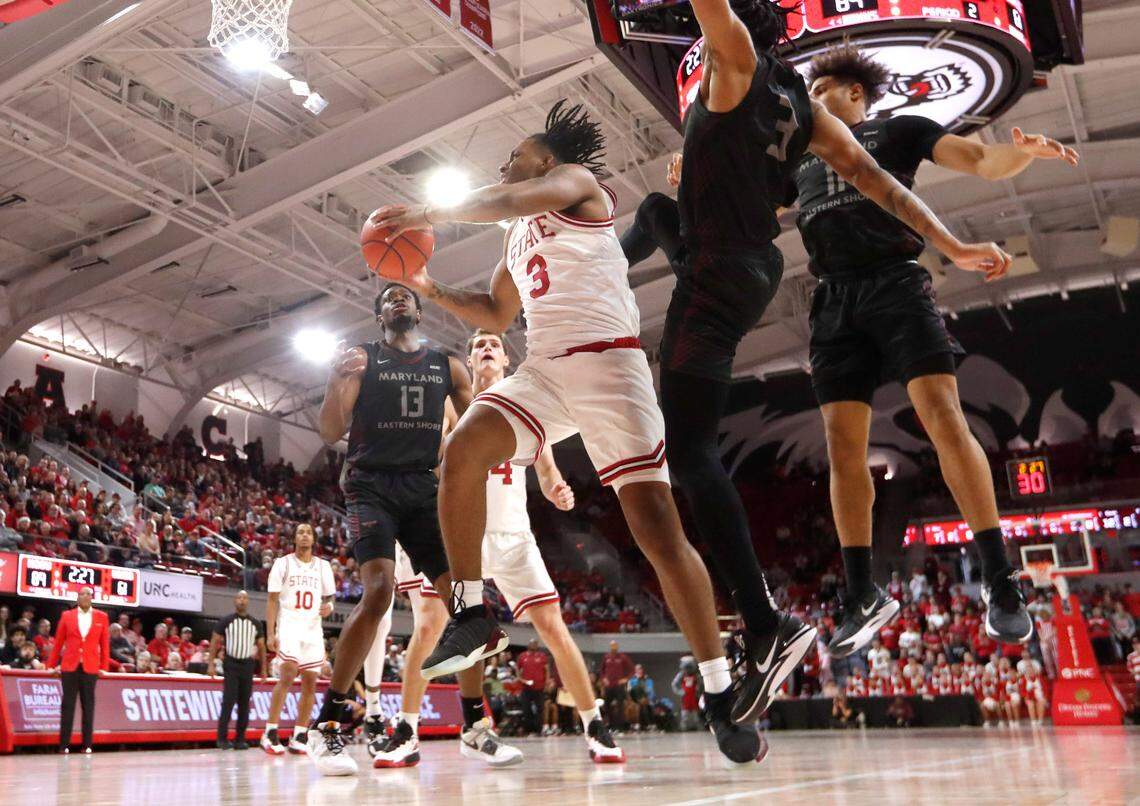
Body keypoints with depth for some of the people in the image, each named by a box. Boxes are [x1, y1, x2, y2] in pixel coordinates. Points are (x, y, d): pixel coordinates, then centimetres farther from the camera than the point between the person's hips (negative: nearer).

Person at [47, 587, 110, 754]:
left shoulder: (102, 617, 6)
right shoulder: (67, 615, 6)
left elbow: (105, 644, 5)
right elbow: (58, 642, 8)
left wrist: (104, 667, 1)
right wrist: (52, 665, 6)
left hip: (90, 667, 0)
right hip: (69, 666, 0)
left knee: (88, 706, 3)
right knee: (68, 705, 1)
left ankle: (87, 744, 7)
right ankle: (64, 744, 6)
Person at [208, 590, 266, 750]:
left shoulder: (256, 623, 6)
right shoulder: (226, 621, -2)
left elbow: (261, 647, 11)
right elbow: (214, 642, 1)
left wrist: (264, 669, 7)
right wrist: (211, 663, -7)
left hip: (247, 665, 3)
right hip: (231, 664, -3)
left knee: (244, 703, 3)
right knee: (228, 701, -11)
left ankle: (240, 739, 9)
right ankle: (222, 738, -3)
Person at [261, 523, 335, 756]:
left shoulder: (323, 566, 12)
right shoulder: (283, 563, 3)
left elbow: (329, 598, 18)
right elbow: (272, 600, 1)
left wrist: (328, 607, -8)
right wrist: (270, 634, -9)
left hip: (313, 629, 4)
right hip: (289, 625, -4)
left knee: (310, 682, 1)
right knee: (287, 674, -20)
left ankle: (299, 737, 8)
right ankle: (270, 733, -13)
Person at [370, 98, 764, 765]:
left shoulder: (575, 180, 8)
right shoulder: (519, 238, 29)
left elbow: (508, 201, -14)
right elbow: (496, 315, 36)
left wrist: (430, 214, -9)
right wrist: (431, 288, 26)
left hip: (606, 361, -7)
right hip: (544, 370, 7)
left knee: (656, 523, -14)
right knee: (462, 449, -20)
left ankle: (721, 695, -6)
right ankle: (473, 616, -9)